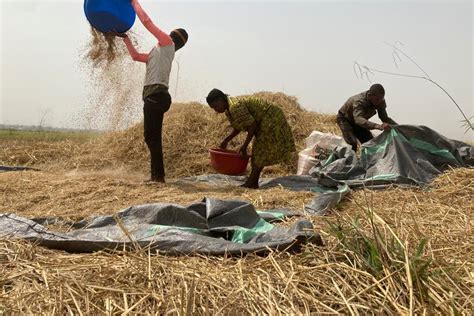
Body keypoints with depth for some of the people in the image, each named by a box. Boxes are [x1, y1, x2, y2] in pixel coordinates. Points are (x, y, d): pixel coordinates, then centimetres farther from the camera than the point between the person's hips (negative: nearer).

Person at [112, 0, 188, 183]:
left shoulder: (167, 43, 4)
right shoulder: (159, 52, 28)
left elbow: (147, 21, 2)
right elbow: (136, 56, 34)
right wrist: (125, 37, 34)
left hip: (156, 95, -10)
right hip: (154, 96, 10)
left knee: (151, 137, -14)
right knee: (152, 138, 9)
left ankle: (158, 176, -14)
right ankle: (157, 175, 13)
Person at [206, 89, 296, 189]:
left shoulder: (235, 107, -26)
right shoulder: (229, 109, 6)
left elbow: (252, 125, -27)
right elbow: (239, 127, 17)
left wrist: (245, 146, -22)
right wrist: (226, 141, 14)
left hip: (270, 119, -11)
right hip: (265, 121, 11)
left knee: (261, 153, -8)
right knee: (258, 151, 10)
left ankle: (249, 183, -5)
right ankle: (254, 183, 13)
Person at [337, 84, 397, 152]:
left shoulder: (380, 102, -21)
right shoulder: (359, 101, -41)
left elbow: (385, 118, -12)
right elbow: (358, 119, -57)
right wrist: (377, 126, -72)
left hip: (358, 122, 7)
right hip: (344, 119, -7)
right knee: (352, 143, -27)